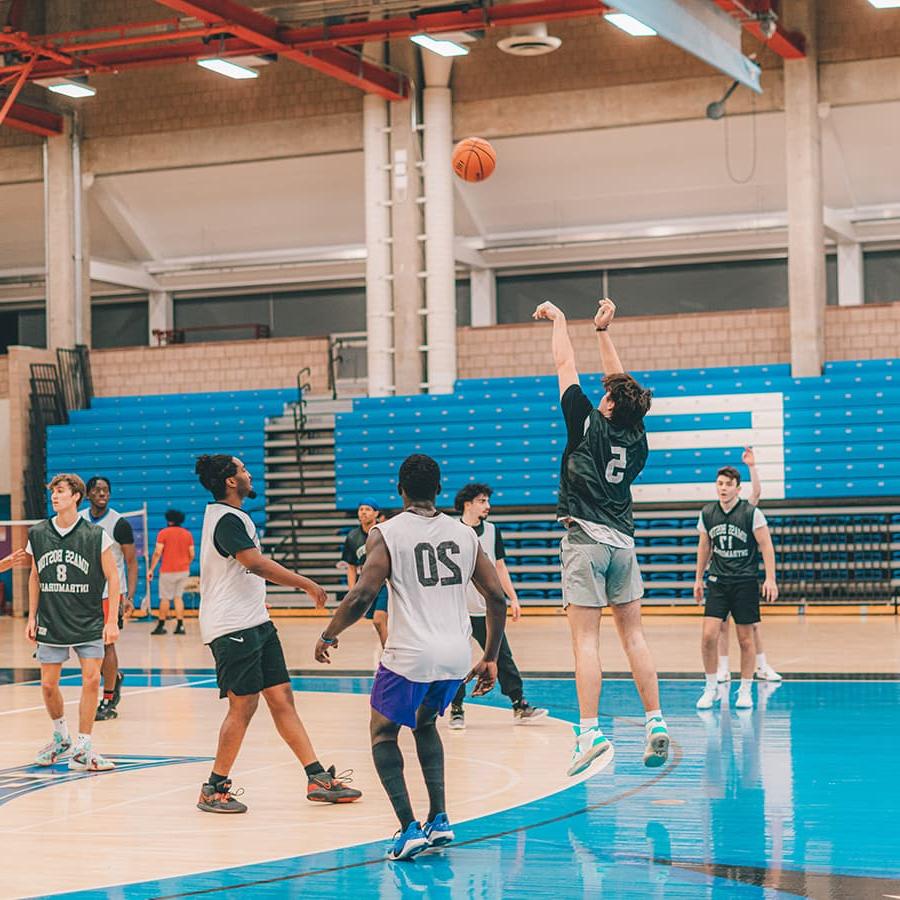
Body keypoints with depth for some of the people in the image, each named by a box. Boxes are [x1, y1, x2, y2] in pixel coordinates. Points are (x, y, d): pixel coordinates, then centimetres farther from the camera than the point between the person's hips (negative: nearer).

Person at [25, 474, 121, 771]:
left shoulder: (95, 535, -6)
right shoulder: (38, 534, 3)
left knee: (91, 680, -10)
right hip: (51, 624, 3)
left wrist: (112, 621, -7)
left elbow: (112, 577, -3)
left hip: (88, 624, -2)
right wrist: (32, 618, 10)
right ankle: (60, 737, 28)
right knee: (48, 684, 3)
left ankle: (82, 750, 0)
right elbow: (35, 577, 13)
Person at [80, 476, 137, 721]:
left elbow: (131, 562, -8)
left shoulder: (119, 523, -9)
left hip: (110, 593, -5)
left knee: (106, 644, -5)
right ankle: (115, 677, 37)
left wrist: (130, 596, -17)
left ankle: (108, 702, 3)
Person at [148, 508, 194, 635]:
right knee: (178, 597, 9)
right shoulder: (188, 534, 6)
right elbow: (192, 555, 6)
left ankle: (161, 626, 6)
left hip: (168, 571, -4)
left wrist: (151, 569, -6)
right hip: (183, 571, 4)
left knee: (165, 598, 2)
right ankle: (180, 626, 3)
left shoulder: (163, 533, -6)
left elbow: (157, 553, -11)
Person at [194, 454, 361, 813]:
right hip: (233, 628, -10)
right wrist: (307, 584, -22)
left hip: (255, 623, 10)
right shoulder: (228, 520, -17)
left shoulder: (225, 515, 17)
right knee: (243, 706, -7)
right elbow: (257, 564, -27)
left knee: (281, 699, 7)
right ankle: (213, 790, 3)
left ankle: (318, 778, 7)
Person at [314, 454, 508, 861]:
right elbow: (497, 599, 9)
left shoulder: (386, 534, -3)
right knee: (425, 723, 29)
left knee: (383, 732, 16)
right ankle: (439, 819, 19)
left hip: (410, 656, -5)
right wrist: (490, 659, 18)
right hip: (457, 655, 5)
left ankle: (409, 828, 0)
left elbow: (361, 597, -12)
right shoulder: (465, 534, 10)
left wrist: (328, 636, 4)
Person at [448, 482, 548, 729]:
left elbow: (499, 567, 15)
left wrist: (513, 599, 10)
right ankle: (456, 710, 12)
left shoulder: (492, 531, 9)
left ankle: (519, 706, 3)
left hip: (486, 610, 3)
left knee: (503, 658, 2)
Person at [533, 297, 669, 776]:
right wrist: (602, 331, 25)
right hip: (623, 540, 5)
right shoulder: (636, 436, 7)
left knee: (586, 639, -8)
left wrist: (559, 319, 15)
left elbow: (565, 365, 2)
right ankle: (656, 724, 5)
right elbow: (620, 382, 20)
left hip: (586, 539, -5)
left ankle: (590, 732, -15)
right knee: (633, 634, 9)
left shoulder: (589, 425, -6)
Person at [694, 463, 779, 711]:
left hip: (745, 582, -2)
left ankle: (745, 691, 16)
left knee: (745, 639, 3)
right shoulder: (707, 514, 3)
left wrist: (770, 579, -11)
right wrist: (698, 579, 18)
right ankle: (711, 688, 6)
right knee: (709, 635, -10)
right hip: (718, 582, 3)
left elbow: (766, 545, -5)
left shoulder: (752, 513, -8)